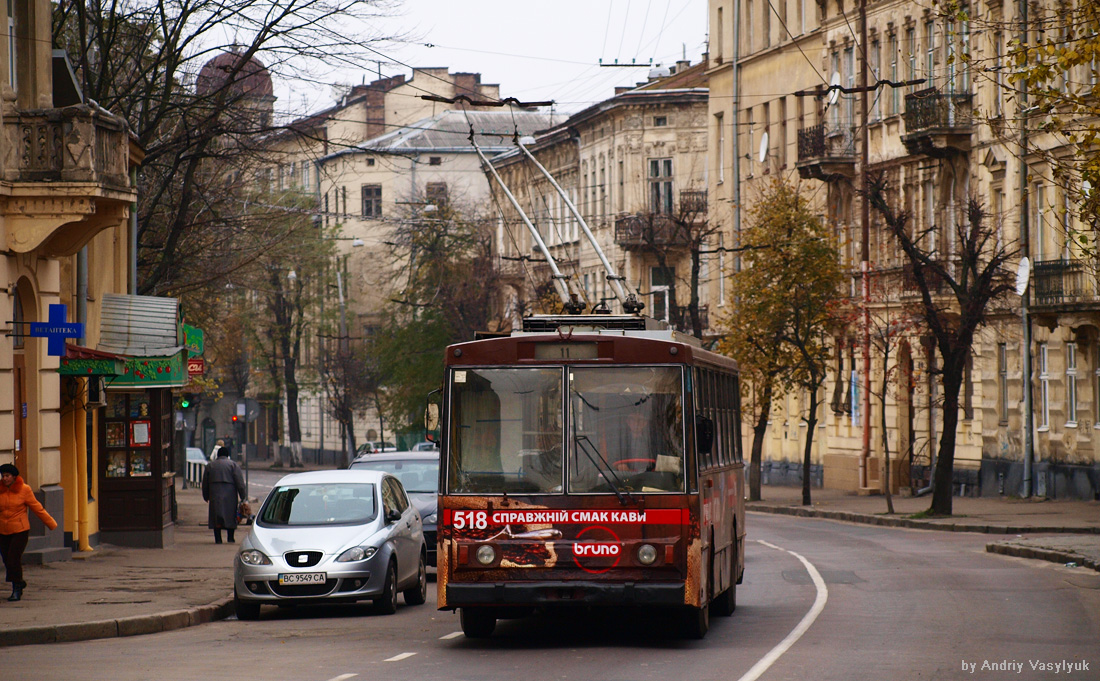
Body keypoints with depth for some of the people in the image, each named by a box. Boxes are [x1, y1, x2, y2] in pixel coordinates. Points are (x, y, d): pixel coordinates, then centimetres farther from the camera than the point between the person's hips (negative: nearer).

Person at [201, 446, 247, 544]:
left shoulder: (210, 465, 12)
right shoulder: (233, 464, 3)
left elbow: (205, 483, 15)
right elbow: (240, 482, -3)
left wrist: (206, 497, 23)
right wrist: (243, 496, -1)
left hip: (215, 494, 2)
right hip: (229, 494, -2)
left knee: (216, 517, 2)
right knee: (230, 515, 7)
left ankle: (218, 538, -3)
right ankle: (230, 537, 6)